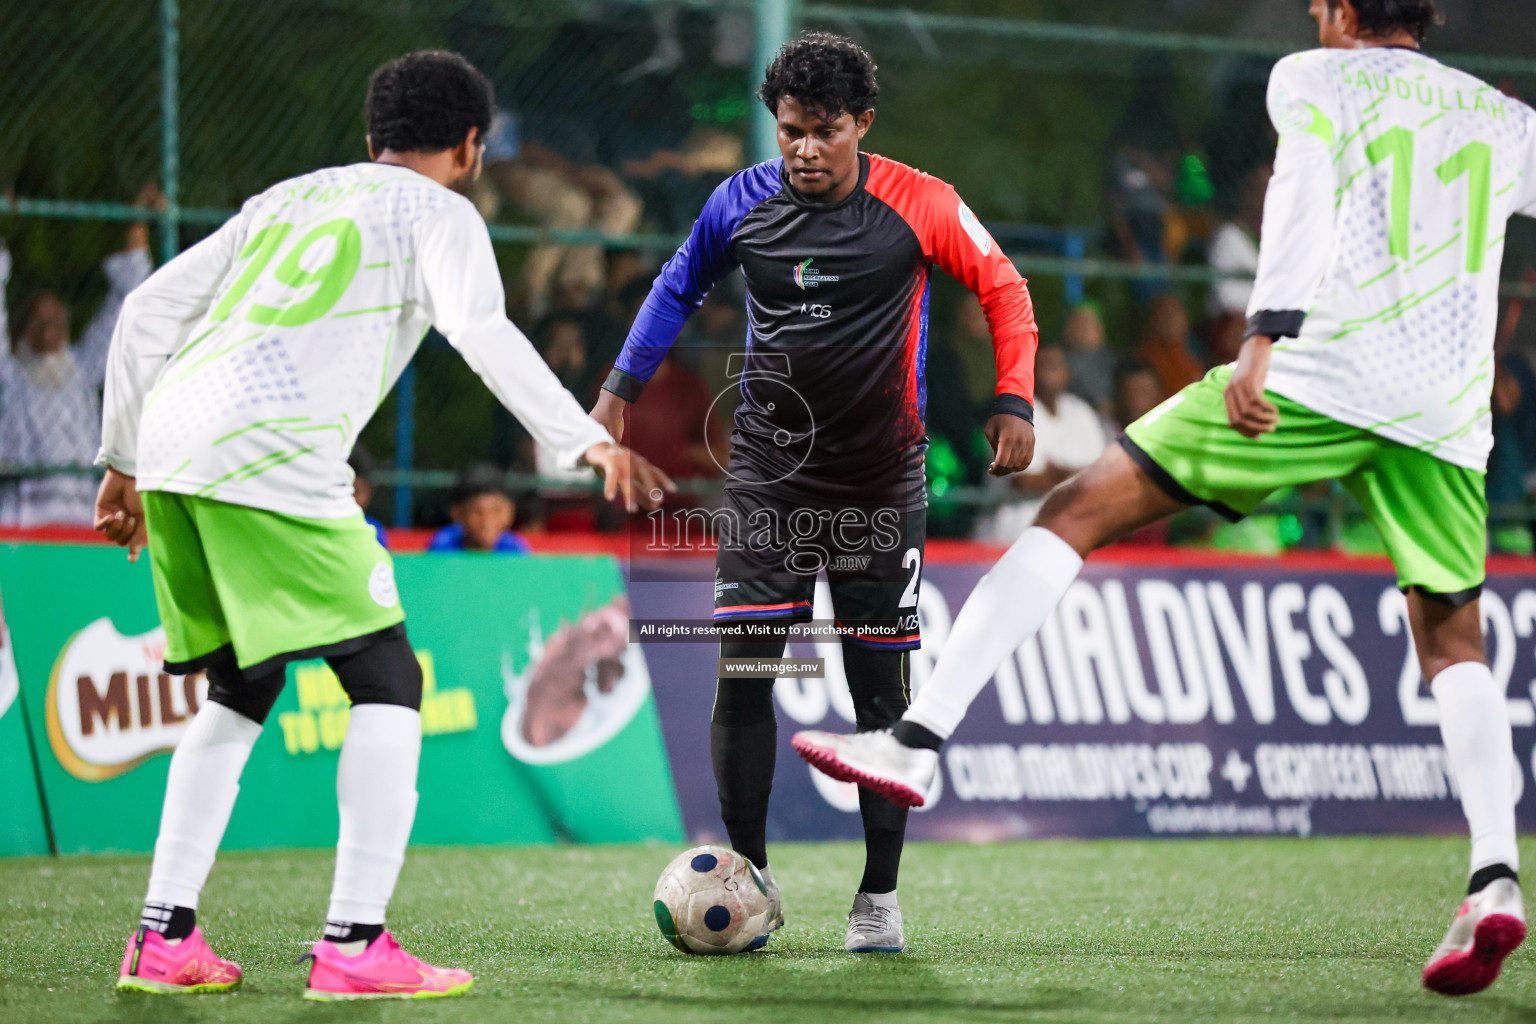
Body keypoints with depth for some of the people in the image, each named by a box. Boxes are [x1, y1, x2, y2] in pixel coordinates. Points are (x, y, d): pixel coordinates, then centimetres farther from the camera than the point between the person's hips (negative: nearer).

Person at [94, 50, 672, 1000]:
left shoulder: (288, 198, 30)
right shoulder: (437, 211, 11)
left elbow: (148, 310, 25)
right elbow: (485, 335, -9)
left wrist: (123, 461, 30)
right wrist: (592, 442, -15)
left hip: (169, 451, 7)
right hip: (274, 457, -7)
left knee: (242, 691, 21)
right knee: (387, 680, 0)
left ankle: (165, 938, 14)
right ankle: (355, 946, -9)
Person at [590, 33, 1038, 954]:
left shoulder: (921, 207, -9)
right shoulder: (742, 204, -2)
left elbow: (1004, 288, 2)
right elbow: (678, 290, 15)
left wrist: (1015, 400, -7)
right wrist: (620, 391, 13)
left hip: (880, 484, -1)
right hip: (768, 472, 2)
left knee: (881, 688, 0)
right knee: (742, 670, -8)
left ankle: (879, 897, 9)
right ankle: (749, 878, 3)